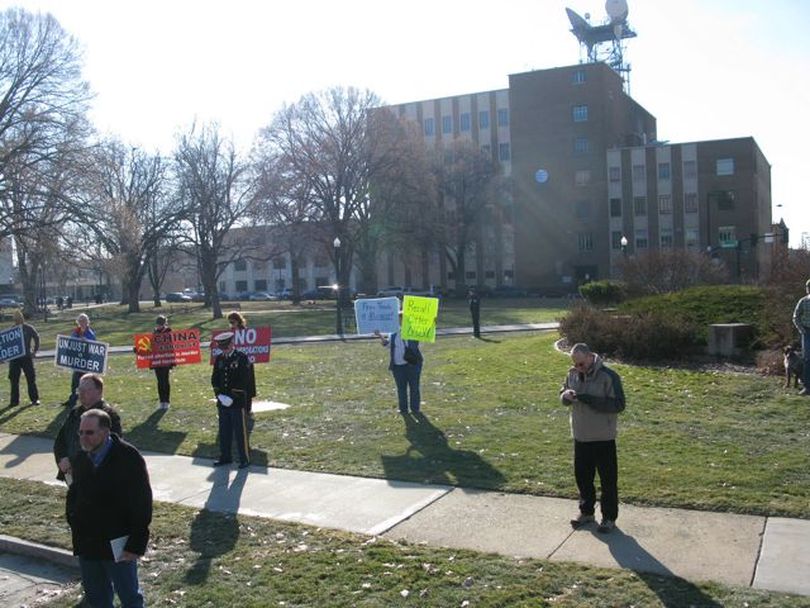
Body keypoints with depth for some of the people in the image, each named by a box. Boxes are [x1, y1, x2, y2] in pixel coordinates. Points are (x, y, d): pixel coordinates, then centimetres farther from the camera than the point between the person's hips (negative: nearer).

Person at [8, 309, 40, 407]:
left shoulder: (29, 328, -3)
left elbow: (36, 338, 6)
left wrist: (35, 350, 2)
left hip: (27, 357, -2)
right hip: (14, 358, 2)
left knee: (31, 379, 2)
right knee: (14, 380, 5)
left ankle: (34, 399, 9)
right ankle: (14, 400, 13)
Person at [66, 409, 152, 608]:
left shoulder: (129, 458, -16)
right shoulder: (80, 459, 3)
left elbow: (142, 504, -16)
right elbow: (73, 495, 18)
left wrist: (136, 545, -17)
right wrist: (73, 523, 7)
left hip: (118, 546, -6)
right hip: (86, 546, 6)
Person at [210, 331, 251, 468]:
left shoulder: (242, 358, -8)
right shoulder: (219, 359, 9)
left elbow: (244, 381, -13)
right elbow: (214, 379, 9)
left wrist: (231, 397, -16)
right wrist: (220, 395, -6)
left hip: (238, 402, -5)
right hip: (222, 402, 5)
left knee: (240, 432, 0)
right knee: (224, 431, 12)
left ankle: (245, 459, 9)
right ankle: (225, 457, 24)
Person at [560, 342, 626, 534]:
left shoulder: (608, 376, -17)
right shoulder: (572, 374, 1)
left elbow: (618, 404, -20)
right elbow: (562, 396, 12)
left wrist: (588, 399, -27)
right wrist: (566, 395, -14)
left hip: (603, 438, -5)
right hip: (580, 437, 6)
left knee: (608, 479, 6)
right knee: (582, 476, 16)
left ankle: (609, 517, 21)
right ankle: (586, 511, 33)